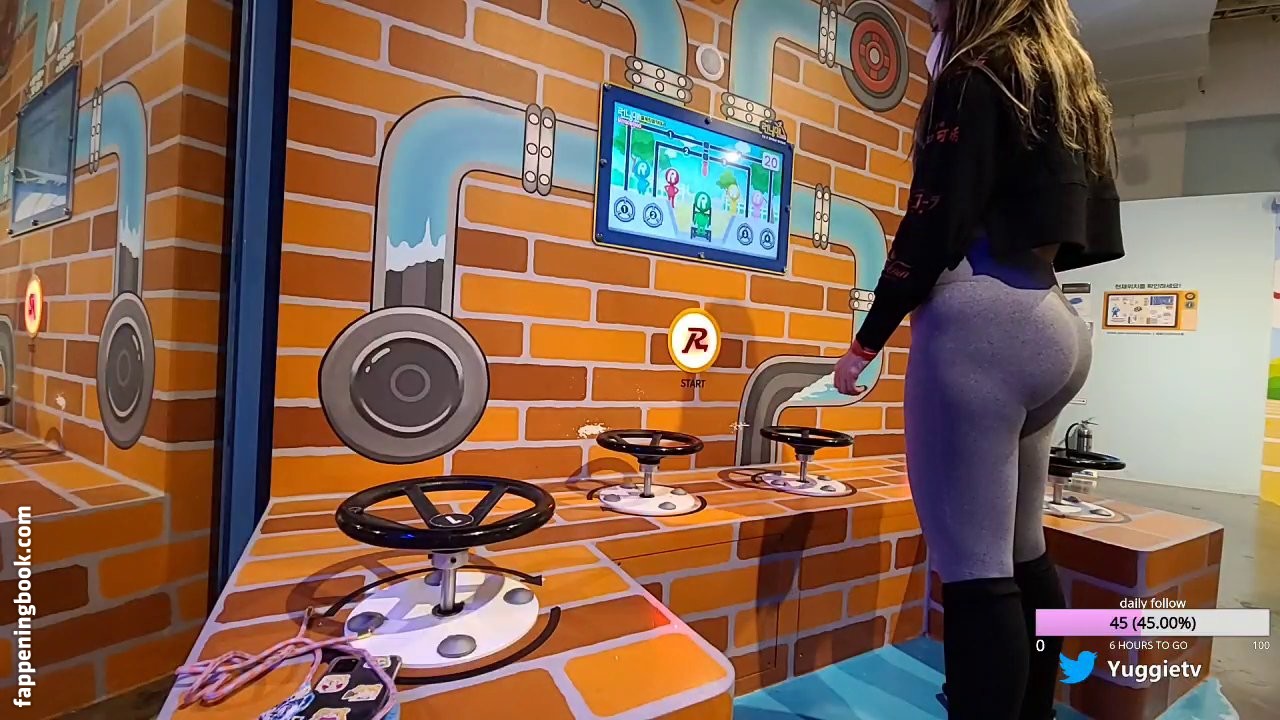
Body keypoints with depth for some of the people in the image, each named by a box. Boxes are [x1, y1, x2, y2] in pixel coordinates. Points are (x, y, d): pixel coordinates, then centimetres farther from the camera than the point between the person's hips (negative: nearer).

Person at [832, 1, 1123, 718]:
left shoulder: (975, 78, 0)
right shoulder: (1075, 94, 25)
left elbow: (937, 222, -12)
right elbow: (1072, 226, 22)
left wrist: (868, 340, -9)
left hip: (982, 322, -9)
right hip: (1054, 327, 9)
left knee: (975, 565, -7)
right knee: (1023, 551, 16)